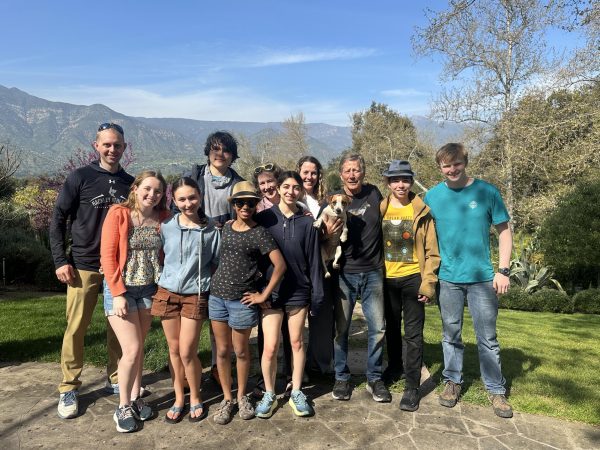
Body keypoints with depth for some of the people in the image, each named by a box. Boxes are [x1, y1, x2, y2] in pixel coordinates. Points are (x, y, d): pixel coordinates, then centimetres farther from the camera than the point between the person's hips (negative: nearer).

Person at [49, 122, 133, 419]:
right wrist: (60, 261, -8)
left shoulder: (129, 183, 6)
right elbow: (58, 220, -2)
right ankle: (69, 388, 18)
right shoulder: (80, 178, -3)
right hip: (84, 266, -3)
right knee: (76, 328, 2)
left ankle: (116, 378, 27)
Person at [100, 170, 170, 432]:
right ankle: (123, 408, 14)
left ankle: (135, 399, 29)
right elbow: (108, 256, -11)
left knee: (139, 348, 12)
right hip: (120, 289, -3)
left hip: (149, 289, 3)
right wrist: (118, 294, -14)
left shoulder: (163, 218, -1)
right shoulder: (118, 213, -10)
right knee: (132, 350, -5)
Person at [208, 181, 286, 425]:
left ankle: (242, 396, 31)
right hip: (217, 295, 4)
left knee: (241, 351, 10)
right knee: (222, 350, 11)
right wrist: (218, 280, 9)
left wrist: (264, 295, -11)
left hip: (242, 300, -4)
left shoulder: (259, 233, -8)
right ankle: (227, 399, 27)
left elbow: (280, 265, -12)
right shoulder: (226, 227, 7)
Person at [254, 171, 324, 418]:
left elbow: (314, 260, 1)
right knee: (270, 347, -1)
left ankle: (296, 393, 28)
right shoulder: (265, 218, -2)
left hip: (298, 291, 1)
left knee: (297, 343, 12)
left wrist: (317, 294, -1)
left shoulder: (307, 222, 0)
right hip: (271, 290, -1)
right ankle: (269, 395, 21)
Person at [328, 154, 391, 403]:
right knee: (341, 328, 5)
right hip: (344, 273, -2)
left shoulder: (374, 193, 3)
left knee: (378, 328, 5)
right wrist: (330, 232, -22)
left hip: (373, 272, 2)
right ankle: (341, 377, 22)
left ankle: (374, 379, 21)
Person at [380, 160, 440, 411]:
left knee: (413, 334, 1)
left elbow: (431, 251, -4)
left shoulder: (421, 211, -4)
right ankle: (393, 370, 39)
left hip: (412, 278, -3)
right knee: (391, 329, 18)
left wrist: (428, 282, -9)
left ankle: (412, 387, 9)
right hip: (387, 279, 3)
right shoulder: (380, 210, 2)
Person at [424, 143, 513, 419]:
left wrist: (503, 270, -5)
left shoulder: (487, 192, -3)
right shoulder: (433, 196, 1)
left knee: (487, 337, 7)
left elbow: (504, 231, 2)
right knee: (451, 334, 13)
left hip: (482, 277, -1)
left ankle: (496, 389, 23)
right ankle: (452, 381, 29)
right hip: (447, 278, 1)